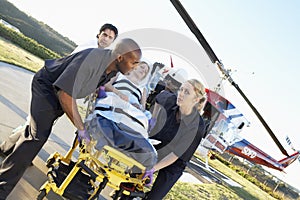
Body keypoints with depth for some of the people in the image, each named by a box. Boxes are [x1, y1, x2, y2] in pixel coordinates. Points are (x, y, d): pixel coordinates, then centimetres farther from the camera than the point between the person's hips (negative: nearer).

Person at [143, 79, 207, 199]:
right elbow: (162, 94, 8)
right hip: (151, 150, 4)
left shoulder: (197, 126, -28)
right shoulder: (170, 100, -20)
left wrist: (154, 168, -29)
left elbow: (176, 154, -24)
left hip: (172, 164, -3)